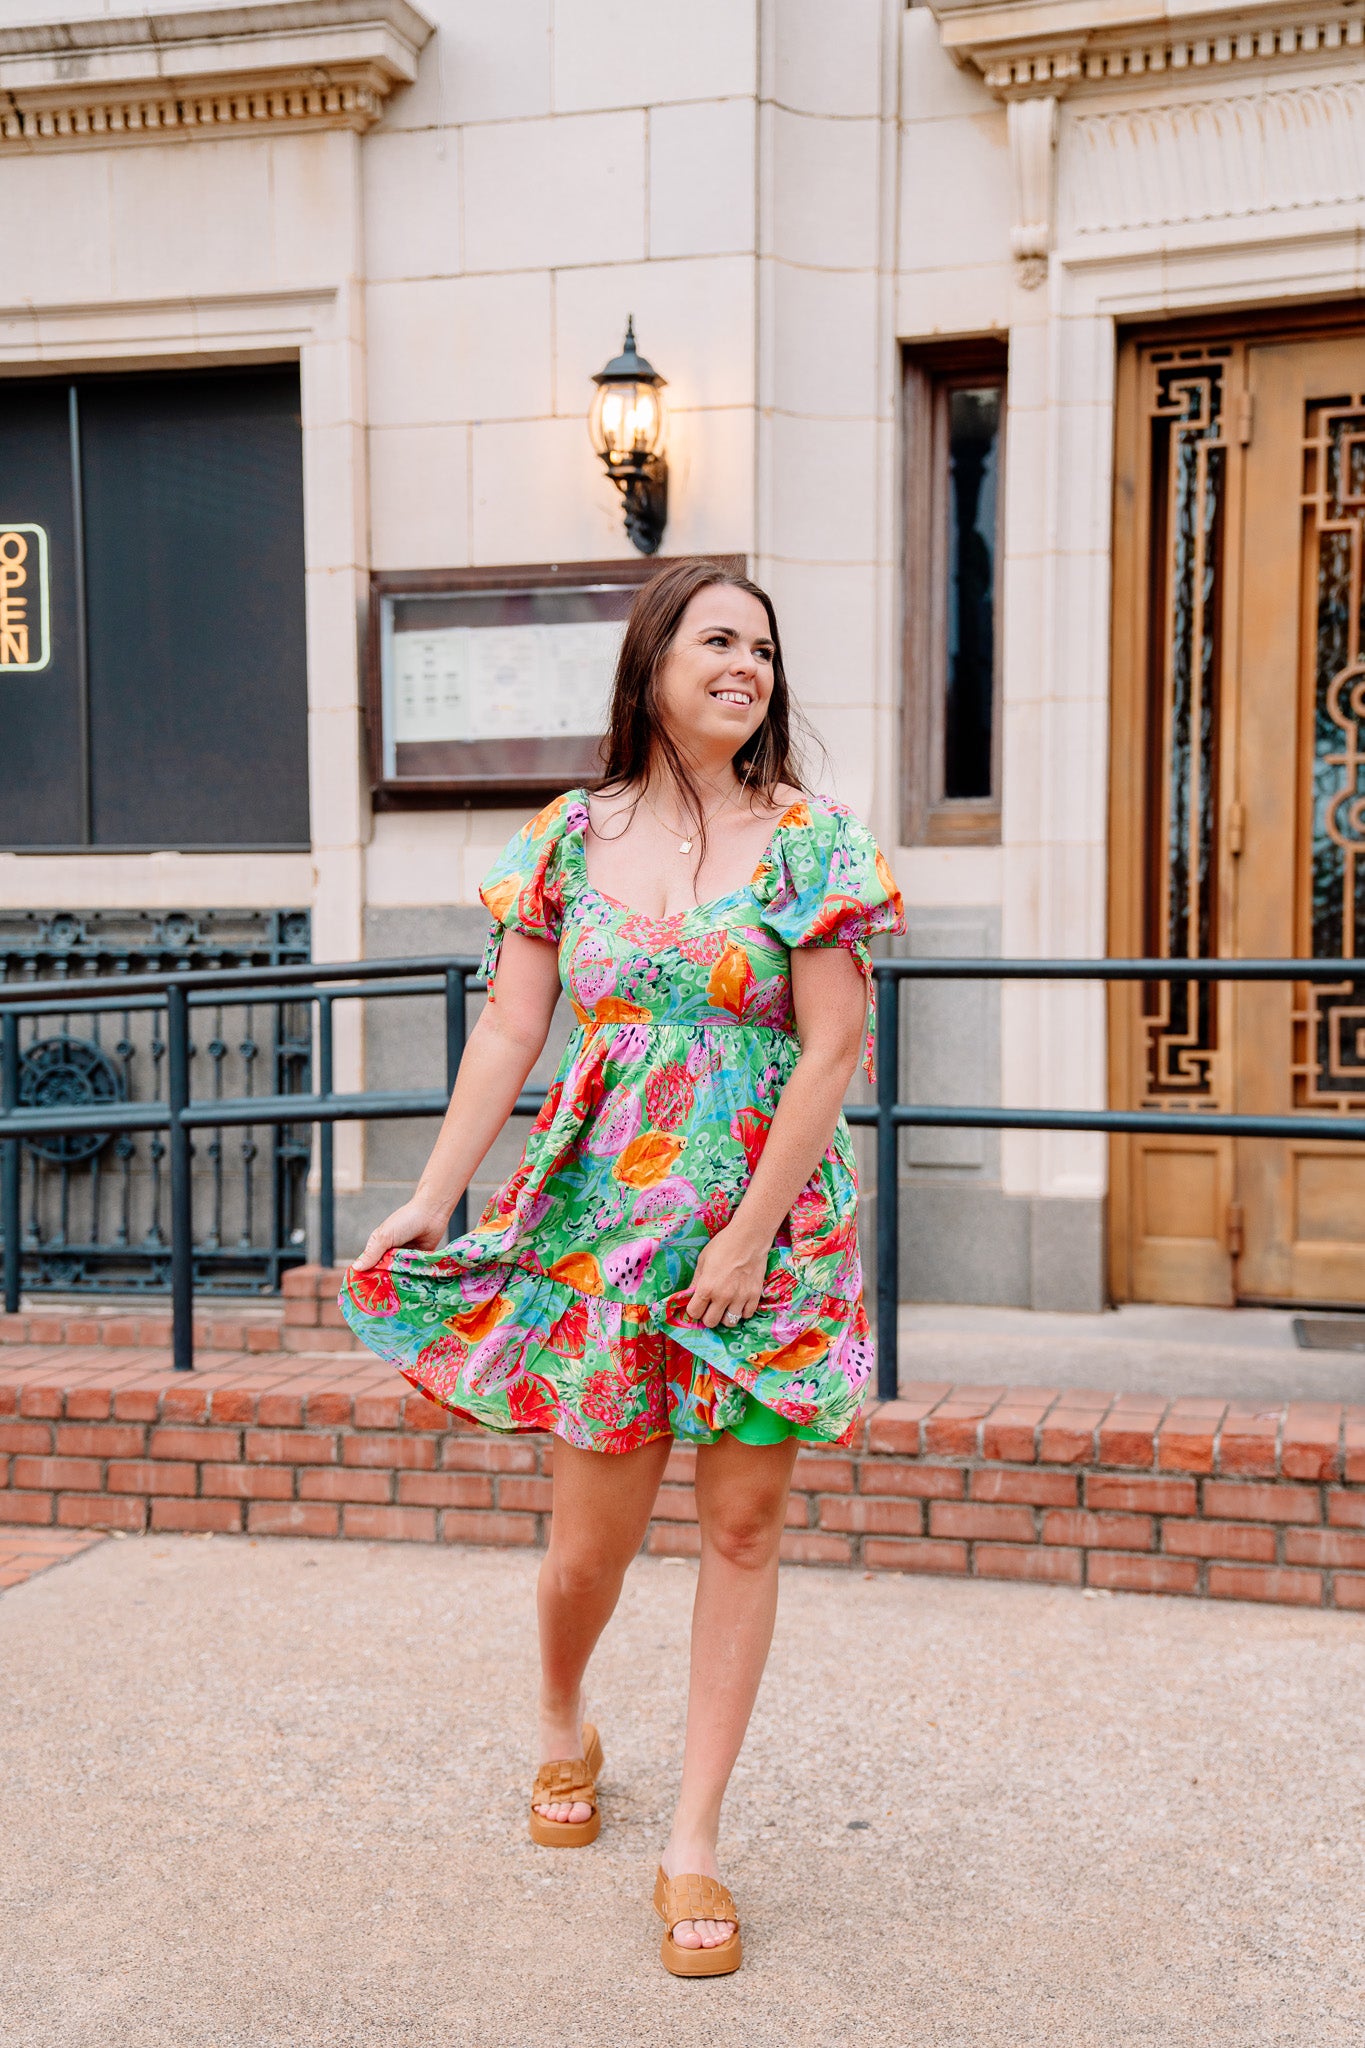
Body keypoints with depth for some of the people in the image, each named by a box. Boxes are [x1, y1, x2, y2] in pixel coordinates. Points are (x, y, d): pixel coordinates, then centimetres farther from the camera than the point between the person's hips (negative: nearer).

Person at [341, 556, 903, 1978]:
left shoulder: (809, 840, -3)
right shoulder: (570, 841, 3)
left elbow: (833, 1049, -8)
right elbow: (508, 1034, 3)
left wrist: (749, 1233, -12)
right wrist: (431, 1199, -4)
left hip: (768, 1228, -1)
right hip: (602, 1223, 1)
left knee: (743, 1527, 4)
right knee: (594, 1534, 7)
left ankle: (693, 1844, 18)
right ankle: (562, 1728, 41)